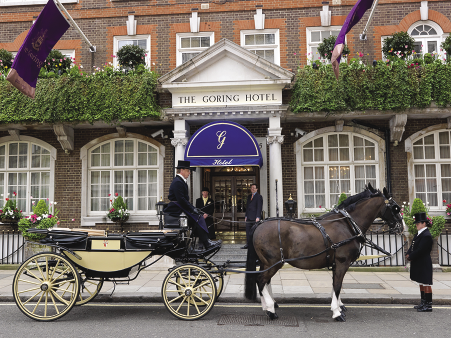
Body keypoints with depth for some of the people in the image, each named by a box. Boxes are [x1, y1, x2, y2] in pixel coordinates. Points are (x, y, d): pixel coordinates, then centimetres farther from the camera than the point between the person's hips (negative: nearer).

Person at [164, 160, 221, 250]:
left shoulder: (181, 181, 18)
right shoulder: (177, 182, -15)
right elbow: (181, 200, -22)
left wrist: (193, 208, 9)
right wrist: (192, 209, -19)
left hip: (180, 208, 10)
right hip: (176, 210, -10)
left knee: (199, 216, -3)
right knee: (197, 218, -19)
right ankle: (206, 243, -20)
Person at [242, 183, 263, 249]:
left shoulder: (259, 196, -4)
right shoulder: (249, 196, 19)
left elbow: (259, 207, -10)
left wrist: (258, 217, -17)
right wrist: (246, 215, 13)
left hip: (255, 217, -7)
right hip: (249, 217, 7)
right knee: (248, 231, 5)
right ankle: (248, 244, 10)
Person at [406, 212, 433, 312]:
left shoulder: (426, 236, -19)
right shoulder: (419, 234, 12)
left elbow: (420, 251, -22)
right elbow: (413, 246, 15)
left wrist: (410, 257, -14)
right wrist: (408, 254, -1)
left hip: (424, 265, -10)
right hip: (419, 264, 10)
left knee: (426, 283, -4)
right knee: (422, 283, 16)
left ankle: (428, 305, 3)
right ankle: (423, 302, 26)